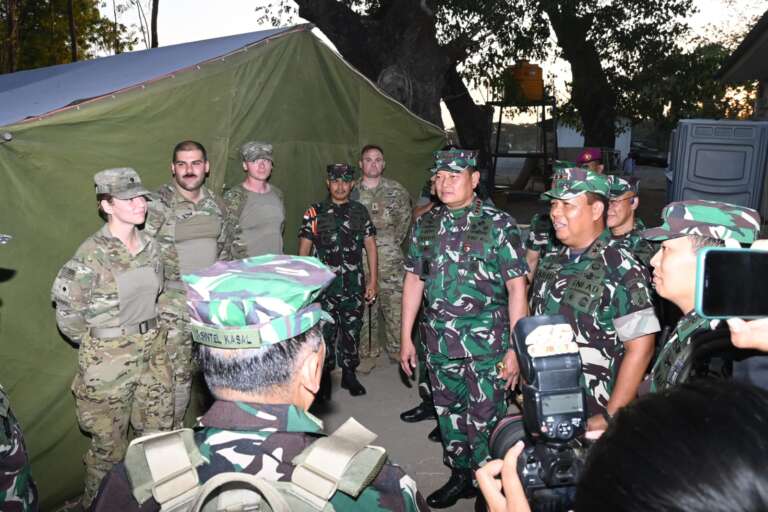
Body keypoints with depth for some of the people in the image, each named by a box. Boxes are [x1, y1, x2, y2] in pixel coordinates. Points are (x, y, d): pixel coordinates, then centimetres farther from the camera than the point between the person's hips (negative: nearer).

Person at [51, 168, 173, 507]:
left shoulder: (150, 246, 0)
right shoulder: (91, 256, -18)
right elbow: (67, 316, -11)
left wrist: (149, 332, 13)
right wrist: (101, 344, -2)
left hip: (152, 350, 6)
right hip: (109, 360, -6)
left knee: (160, 431, 17)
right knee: (109, 443, 9)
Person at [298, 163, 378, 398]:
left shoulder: (360, 212, 7)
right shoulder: (315, 213, 1)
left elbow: (370, 246, 8)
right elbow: (304, 250, 2)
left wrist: (373, 280, 3)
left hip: (354, 286, 2)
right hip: (325, 285, -2)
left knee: (352, 331, 10)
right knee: (325, 333, 3)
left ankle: (349, 374, 26)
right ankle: (324, 377, 21)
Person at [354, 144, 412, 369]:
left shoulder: (397, 190, 3)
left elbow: (405, 219, 12)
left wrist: (393, 242, 7)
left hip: (390, 258, -1)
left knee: (395, 304, -1)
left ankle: (397, 349, 15)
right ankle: (367, 352, 20)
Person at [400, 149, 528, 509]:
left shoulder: (498, 225, -7)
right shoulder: (425, 225, 6)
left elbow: (516, 287, -8)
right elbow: (414, 280, 10)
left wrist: (515, 348, -13)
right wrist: (406, 337, 9)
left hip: (486, 342, -4)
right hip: (439, 340, 5)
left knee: (484, 420, 2)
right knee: (448, 411, 17)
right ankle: (460, 476, 39)